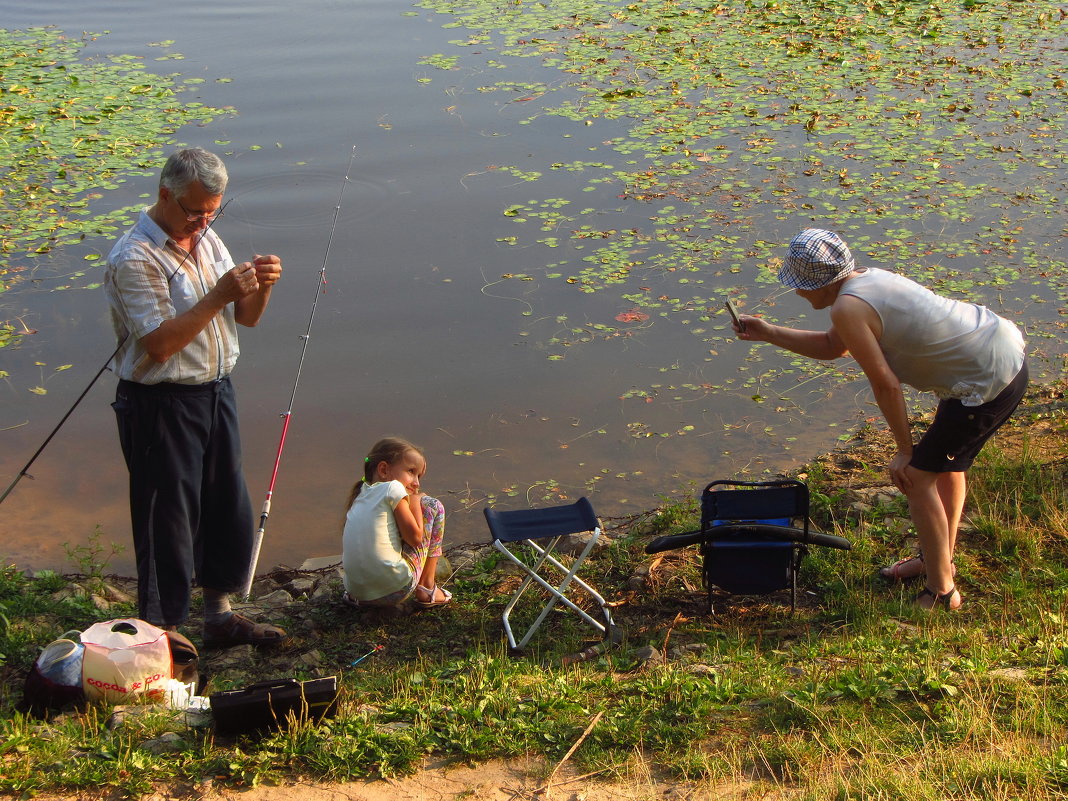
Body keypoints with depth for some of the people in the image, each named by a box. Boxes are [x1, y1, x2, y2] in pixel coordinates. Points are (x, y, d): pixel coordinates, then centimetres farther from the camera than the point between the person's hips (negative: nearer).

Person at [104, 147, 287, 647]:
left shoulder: (206, 240, 9)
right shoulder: (134, 259, -17)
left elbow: (246, 318, 10)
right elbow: (159, 343, -24)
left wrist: (262, 286, -11)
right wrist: (218, 296, -26)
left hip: (215, 393, 8)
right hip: (160, 405, -8)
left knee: (228, 508, 16)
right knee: (168, 519, -1)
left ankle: (220, 615, 32)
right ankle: (162, 633, 12)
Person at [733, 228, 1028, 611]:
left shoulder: (847, 307, -20)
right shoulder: (867, 278, 9)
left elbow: (885, 384, -18)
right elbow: (831, 347, 24)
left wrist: (905, 450, -7)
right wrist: (767, 333, 20)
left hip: (989, 383, -10)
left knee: (917, 476, 0)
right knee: (947, 460, 26)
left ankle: (941, 591, 10)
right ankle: (939, 559, 43)